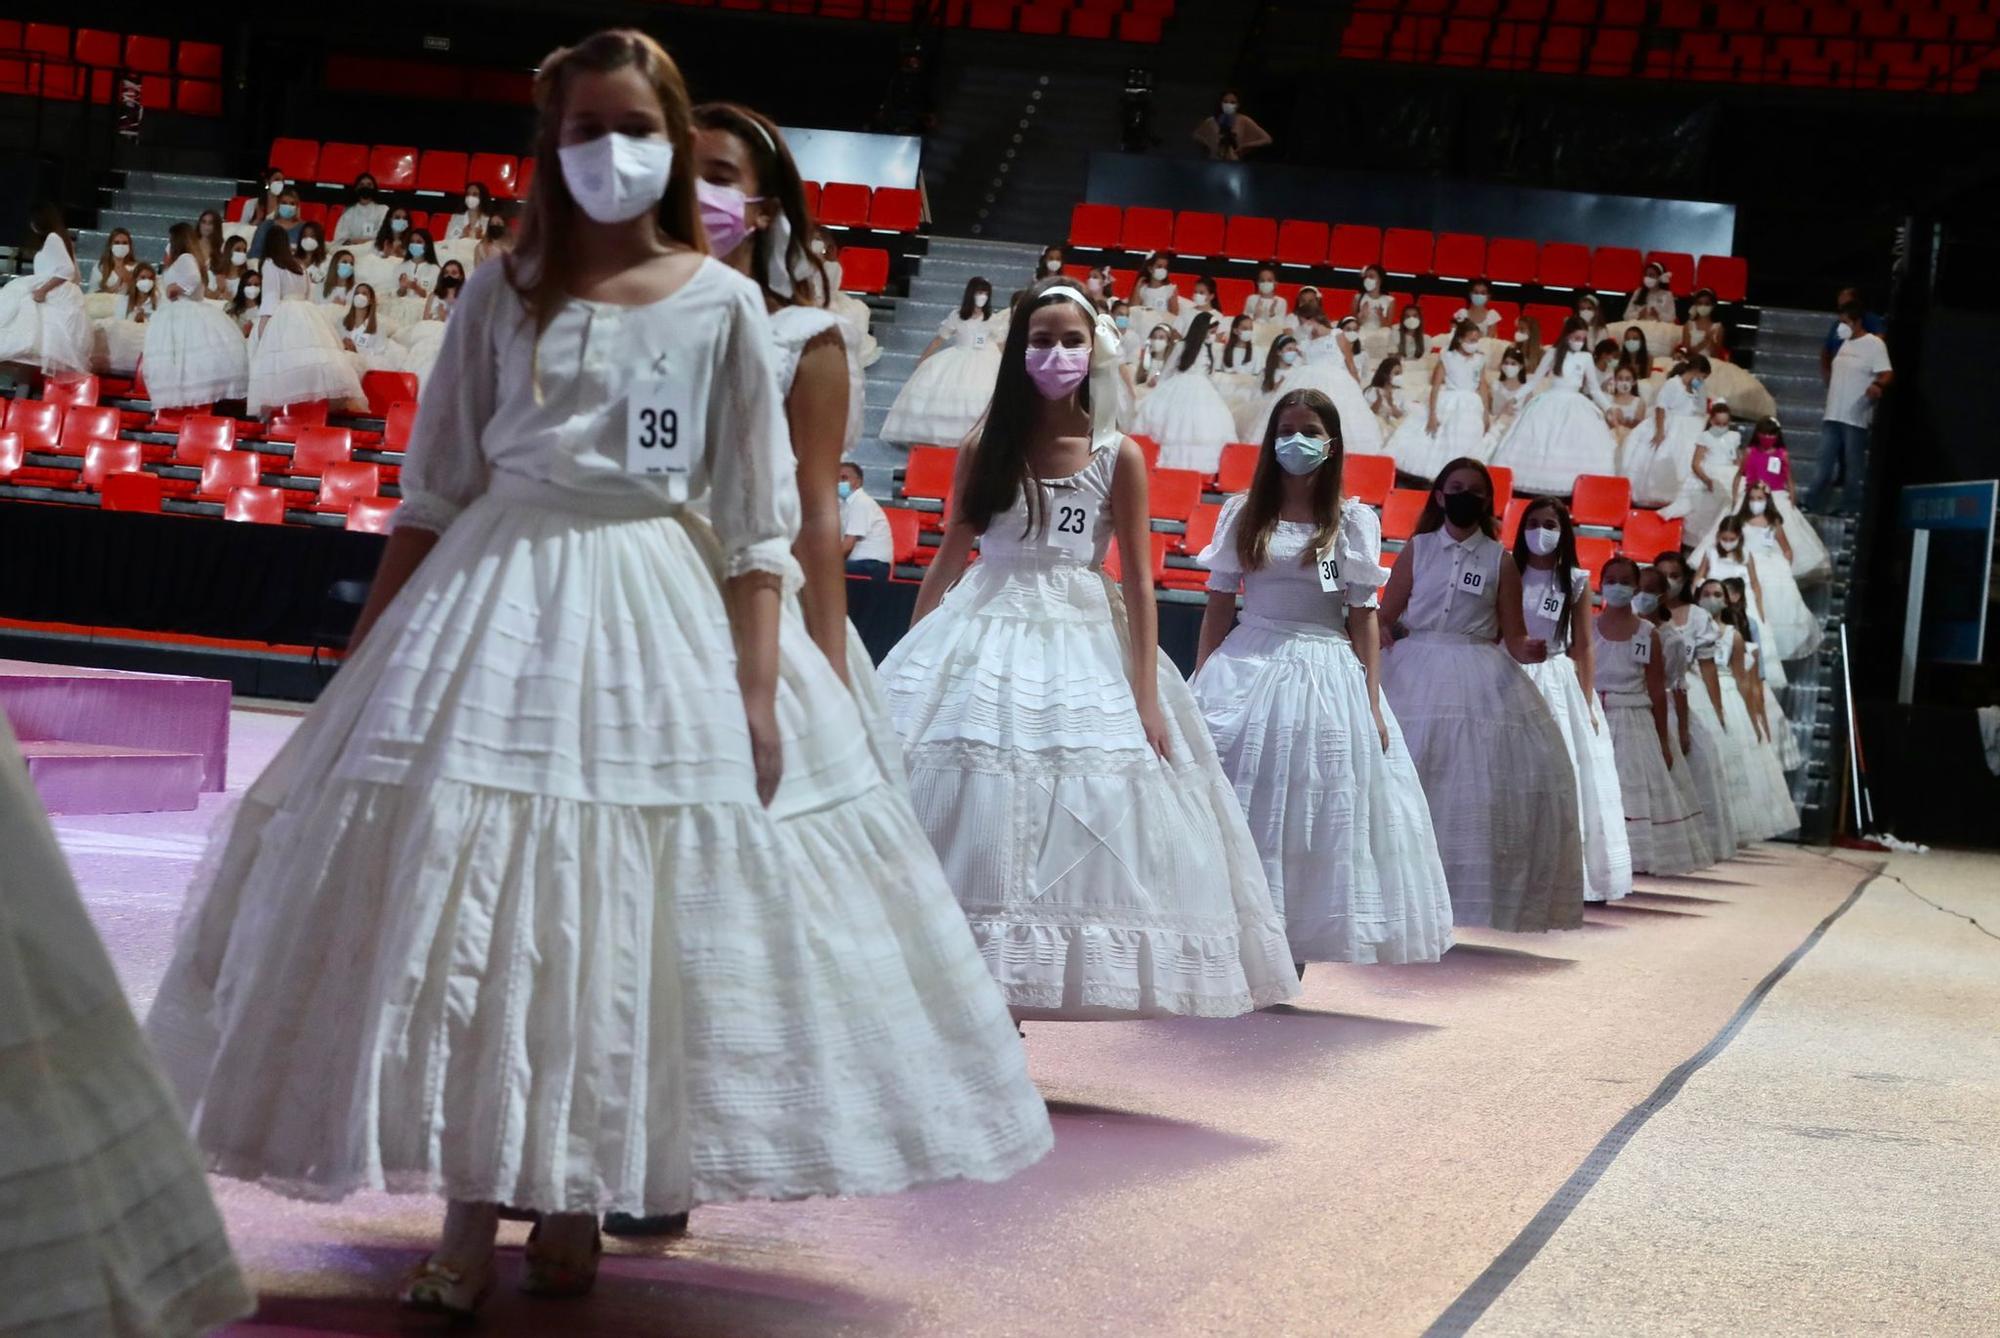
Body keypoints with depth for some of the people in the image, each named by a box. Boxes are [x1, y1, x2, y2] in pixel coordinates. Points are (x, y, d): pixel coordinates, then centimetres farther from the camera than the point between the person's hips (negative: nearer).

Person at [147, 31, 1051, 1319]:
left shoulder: (723, 302, 4)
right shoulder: (505, 292, 8)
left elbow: (756, 521, 3)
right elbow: (435, 491, 9)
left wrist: (758, 693, -5)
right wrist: (365, 658, 5)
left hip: (653, 611, -1)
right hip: (496, 599, 1)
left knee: (615, 907, -1)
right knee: (460, 892, -6)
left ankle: (574, 1199, 14)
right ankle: (471, 1212, 3)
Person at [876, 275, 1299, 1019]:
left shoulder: (1119, 457, 0)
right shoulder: (984, 448, 4)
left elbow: (1139, 581, -3)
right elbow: (948, 560, 8)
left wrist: (1148, 693, -9)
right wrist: (912, 661, 5)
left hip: (1085, 650, -1)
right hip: (984, 640, 1)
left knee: (1082, 825, -3)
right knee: (967, 810, -4)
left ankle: (1003, 1001, 5)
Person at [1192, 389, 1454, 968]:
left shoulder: (1353, 521, 4)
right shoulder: (1243, 514, 7)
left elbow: (1363, 617, 2)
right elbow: (1219, 606, 7)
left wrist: (1372, 705, -4)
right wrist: (1202, 686, 1)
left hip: (1327, 676, 0)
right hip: (1247, 669, 1)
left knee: (1321, 809, -1)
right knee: (1239, 807, -4)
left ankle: (1293, 951, 7)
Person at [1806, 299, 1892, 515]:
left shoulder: (1874, 344, -9)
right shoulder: (1845, 343, 15)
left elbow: (1887, 374, -16)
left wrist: (1877, 385, -35)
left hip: (1856, 416, -8)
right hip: (1833, 414, 8)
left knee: (1853, 465, -2)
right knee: (1824, 461, 7)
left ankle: (1850, 508, 2)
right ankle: (1814, 505, 9)